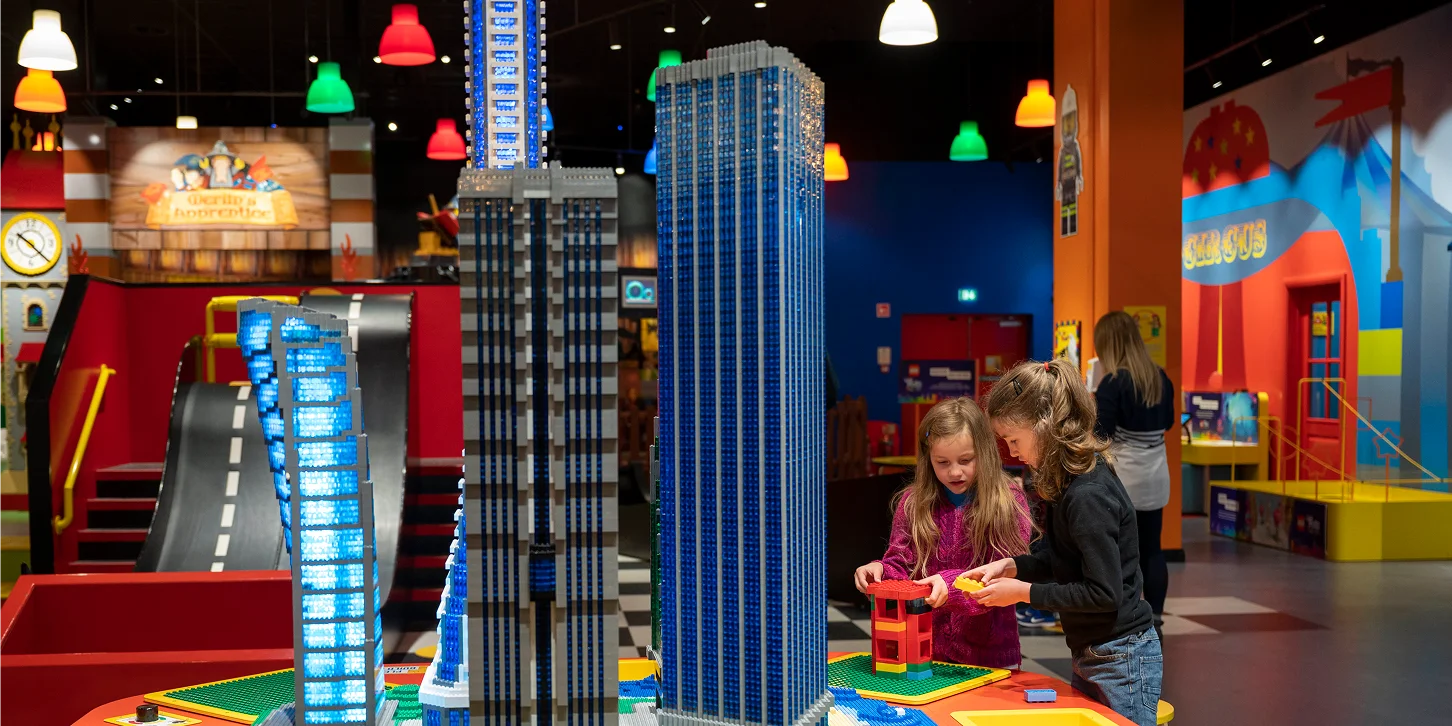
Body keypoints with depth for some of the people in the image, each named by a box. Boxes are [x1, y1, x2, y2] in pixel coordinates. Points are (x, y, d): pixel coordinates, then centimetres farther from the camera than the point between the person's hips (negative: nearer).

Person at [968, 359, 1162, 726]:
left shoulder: (1088, 496, -25)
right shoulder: (1071, 483, 4)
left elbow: (1103, 593, -24)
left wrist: (1023, 592, -17)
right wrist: (1012, 566, 1)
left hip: (1120, 660, -9)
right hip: (1089, 655, 10)